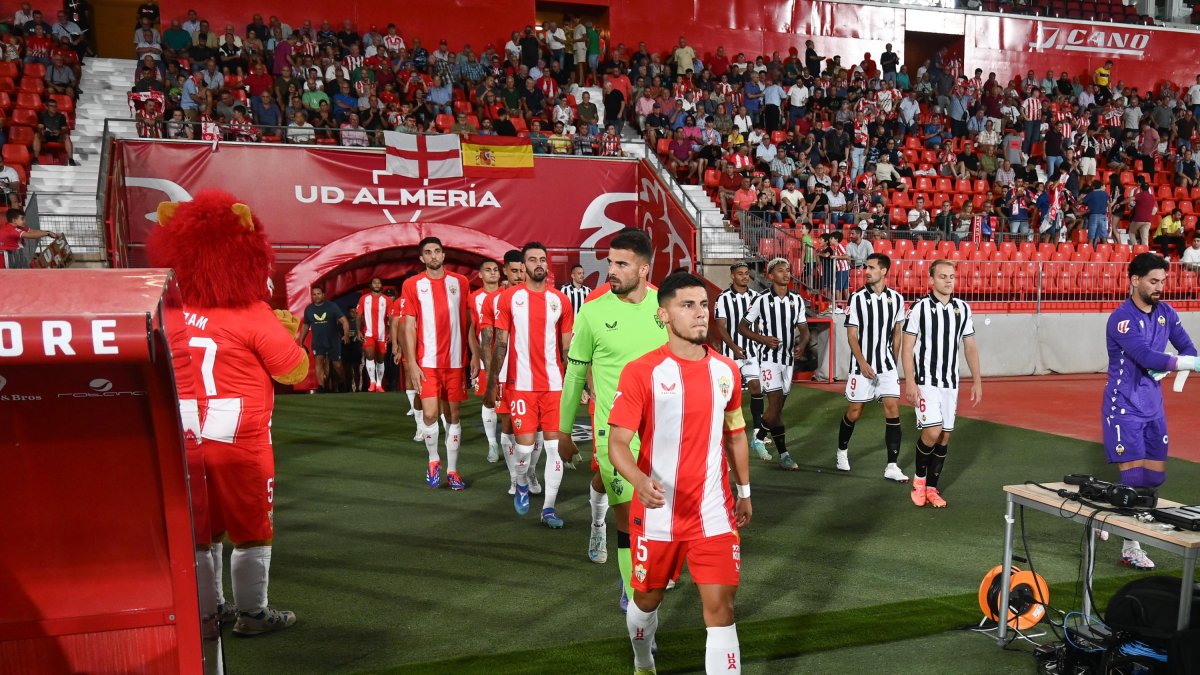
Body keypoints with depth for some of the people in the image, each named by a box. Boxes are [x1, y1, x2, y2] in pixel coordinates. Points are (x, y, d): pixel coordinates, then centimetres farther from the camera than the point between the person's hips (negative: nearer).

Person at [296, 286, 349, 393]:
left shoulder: (332, 306, -9)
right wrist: (301, 341, 14)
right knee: (319, 361, -18)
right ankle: (322, 387, -20)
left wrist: (346, 335, -30)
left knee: (337, 365, 5)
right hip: (317, 342, 2)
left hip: (333, 341, -2)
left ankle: (342, 384, 31)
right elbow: (305, 325, 15)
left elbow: (344, 321, -15)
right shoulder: (309, 309, 1)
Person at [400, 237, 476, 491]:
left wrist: (475, 355, 4)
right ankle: (434, 459, 17)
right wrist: (411, 363, -10)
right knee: (430, 414, -10)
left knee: (453, 415, 8)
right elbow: (409, 327, -3)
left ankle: (452, 470, 18)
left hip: (455, 362, 2)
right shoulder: (412, 285, 0)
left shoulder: (460, 282, 6)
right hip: (427, 362, -2)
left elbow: (468, 322, 10)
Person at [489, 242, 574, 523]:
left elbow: (567, 347, 10)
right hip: (521, 384, -2)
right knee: (525, 445, -3)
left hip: (554, 385, 2)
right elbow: (500, 343, 2)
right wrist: (492, 384, -3)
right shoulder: (509, 298, 1)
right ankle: (522, 485, 30)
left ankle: (549, 508, 11)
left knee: (555, 446, 0)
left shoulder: (560, 301, 6)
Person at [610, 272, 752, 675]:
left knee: (721, 606, -3)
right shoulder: (640, 373, -14)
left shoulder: (726, 370, 1)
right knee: (647, 599, 17)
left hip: (714, 511, 2)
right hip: (657, 513, -2)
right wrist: (639, 480, -36)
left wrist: (744, 490, 18)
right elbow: (617, 444, -17)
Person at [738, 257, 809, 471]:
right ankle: (783, 455, -6)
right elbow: (742, 326, -3)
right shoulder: (762, 299, -6)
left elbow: (804, 330, 13)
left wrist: (802, 345, -9)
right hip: (769, 357, -6)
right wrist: (764, 339, -18)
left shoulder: (797, 300, 8)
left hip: (789, 358, 6)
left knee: (778, 405, 10)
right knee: (775, 405, -13)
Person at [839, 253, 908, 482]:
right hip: (862, 366, -2)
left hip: (886, 365, 2)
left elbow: (896, 334, 12)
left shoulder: (896, 298, 3)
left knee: (893, 410, -7)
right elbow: (851, 335, -6)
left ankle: (892, 466, -4)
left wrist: (894, 362, 13)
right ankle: (842, 451, 32)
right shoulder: (858, 298, -6)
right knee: (854, 412, 6)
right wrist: (862, 363, -15)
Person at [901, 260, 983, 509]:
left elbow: (970, 347, 12)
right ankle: (919, 478, 10)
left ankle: (931, 488, 19)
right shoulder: (919, 308, -7)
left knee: (945, 436, 6)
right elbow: (907, 347, -7)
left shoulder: (963, 309, 6)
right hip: (925, 382, -5)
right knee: (932, 432, -15)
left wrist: (977, 381, 8)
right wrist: (910, 382, -13)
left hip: (951, 383, 5)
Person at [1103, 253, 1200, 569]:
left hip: (1153, 407, 7)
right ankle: (1130, 547, 7)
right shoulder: (1122, 318, -18)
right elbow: (1146, 356, -28)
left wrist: (1165, 369, -15)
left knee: (1155, 477, 9)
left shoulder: (1165, 312, 4)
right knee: (1134, 477, -5)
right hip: (1125, 409, -7)